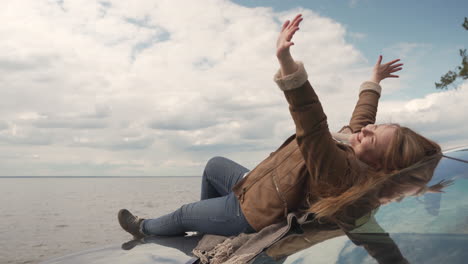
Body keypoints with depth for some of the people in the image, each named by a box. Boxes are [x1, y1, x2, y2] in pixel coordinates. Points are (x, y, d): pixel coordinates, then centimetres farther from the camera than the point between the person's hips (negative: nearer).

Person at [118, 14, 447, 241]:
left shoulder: (341, 171, -40)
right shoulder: (355, 135, -12)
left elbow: (311, 127, -56)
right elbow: (363, 113, 11)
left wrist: (287, 62, -66)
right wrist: (374, 82, 28)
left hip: (253, 213, -8)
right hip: (260, 188, 9)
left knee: (183, 214, 11)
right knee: (214, 165, 27)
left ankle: (144, 229, 44)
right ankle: (206, 227, 47)